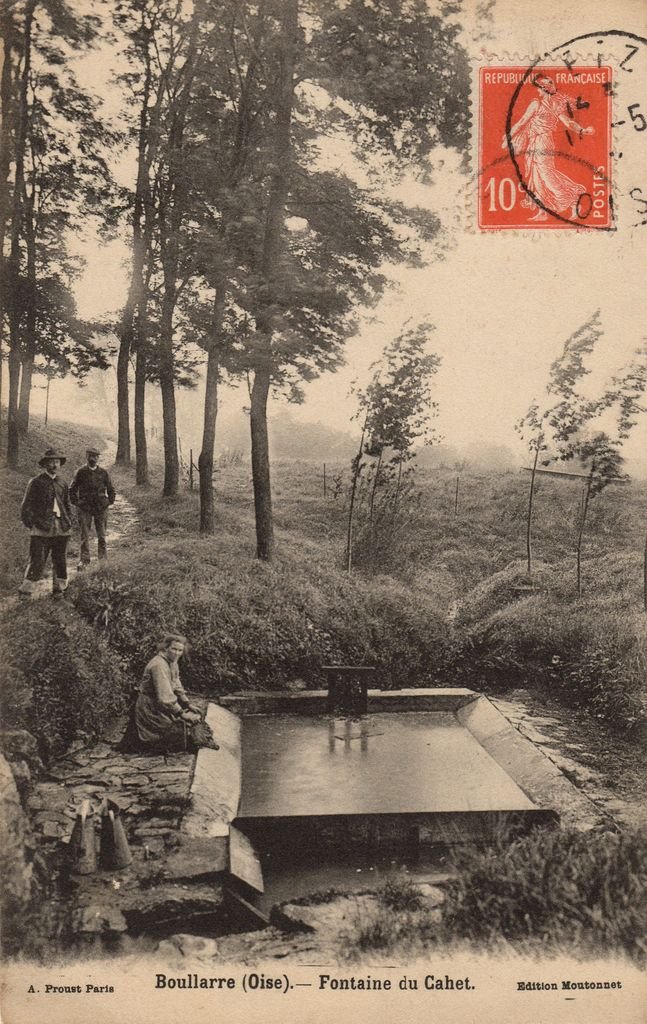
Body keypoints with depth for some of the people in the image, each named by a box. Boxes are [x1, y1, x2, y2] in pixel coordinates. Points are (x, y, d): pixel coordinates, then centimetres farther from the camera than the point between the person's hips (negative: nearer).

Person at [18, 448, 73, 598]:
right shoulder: (36, 482, -1)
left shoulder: (62, 484, 15)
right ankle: (26, 589, 1)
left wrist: (69, 522, 13)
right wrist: (29, 524, -7)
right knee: (37, 560, -7)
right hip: (41, 529, -5)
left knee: (60, 560, 9)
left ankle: (59, 588, 20)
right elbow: (27, 505, -2)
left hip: (61, 529, 5)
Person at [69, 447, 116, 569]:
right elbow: (73, 489, 7)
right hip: (85, 508, -1)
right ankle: (84, 560, -3)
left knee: (101, 535, 7)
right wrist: (76, 503, 0)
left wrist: (109, 502, 5)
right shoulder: (81, 472, 1)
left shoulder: (103, 472, 5)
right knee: (84, 535, -4)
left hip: (101, 508, 1)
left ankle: (102, 558, 17)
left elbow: (111, 490, 14)